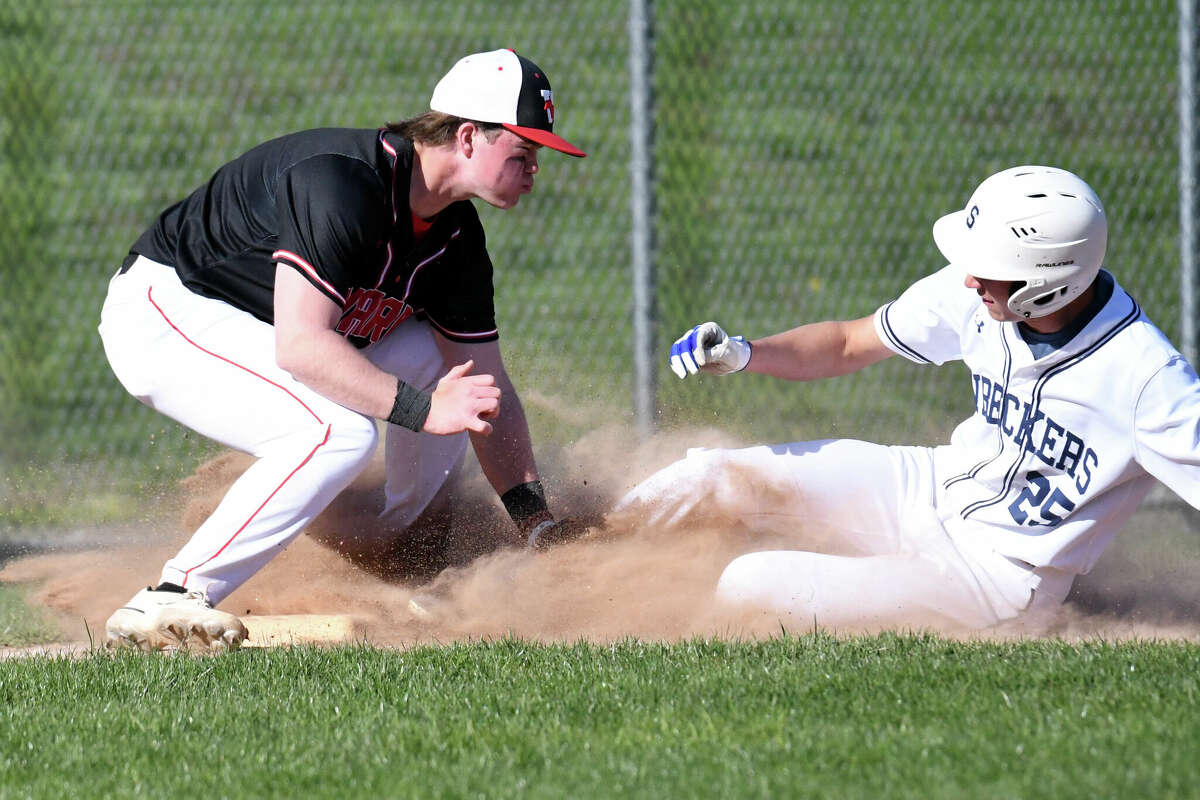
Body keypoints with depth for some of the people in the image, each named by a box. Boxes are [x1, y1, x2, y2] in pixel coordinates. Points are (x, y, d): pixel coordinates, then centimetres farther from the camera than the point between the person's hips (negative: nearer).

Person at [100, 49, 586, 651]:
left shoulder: (457, 239, -1)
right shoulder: (344, 184, -29)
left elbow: (488, 390, 6)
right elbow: (301, 346, -36)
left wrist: (539, 526, 1)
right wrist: (424, 409, -36)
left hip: (255, 327, 10)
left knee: (441, 361, 11)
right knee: (340, 430, -30)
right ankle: (169, 600, -28)